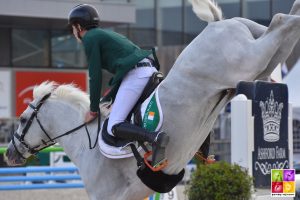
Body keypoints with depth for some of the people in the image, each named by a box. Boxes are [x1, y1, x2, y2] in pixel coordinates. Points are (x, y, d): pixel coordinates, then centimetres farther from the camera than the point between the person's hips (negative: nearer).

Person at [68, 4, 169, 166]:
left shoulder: (89, 38, 1)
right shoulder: (104, 34, 29)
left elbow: (95, 76, -3)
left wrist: (93, 110, 4)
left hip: (134, 75, -9)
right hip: (149, 70, 9)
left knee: (113, 127, -15)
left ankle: (155, 138, -36)